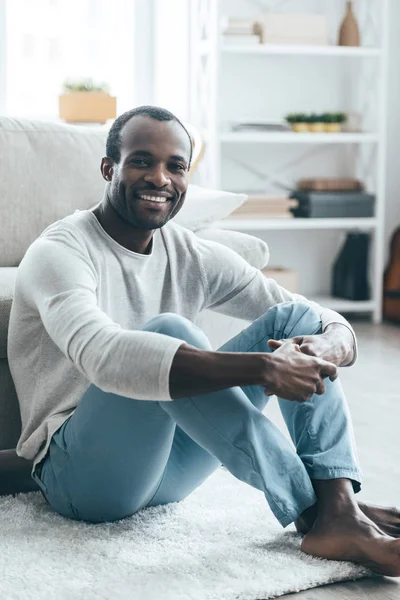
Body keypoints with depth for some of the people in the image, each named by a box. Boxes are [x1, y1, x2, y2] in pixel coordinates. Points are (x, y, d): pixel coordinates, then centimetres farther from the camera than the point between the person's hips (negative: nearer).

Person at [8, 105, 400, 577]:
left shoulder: (196, 258, 5)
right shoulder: (60, 253, -14)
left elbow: (335, 324, 2)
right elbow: (104, 356, -36)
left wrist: (327, 347, -25)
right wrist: (262, 367, -42)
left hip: (167, 466, 6)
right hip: (79, 471, -6)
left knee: (297, 317, -6)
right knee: (166, 331, -33)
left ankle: (340, 512, -25)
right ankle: (310, 511, -28)